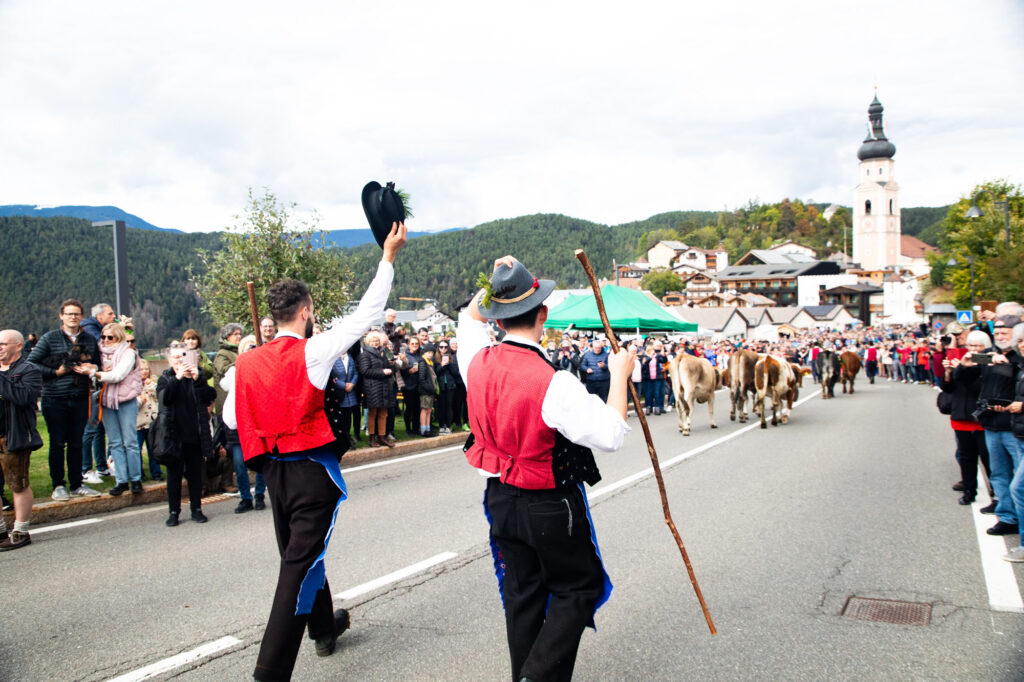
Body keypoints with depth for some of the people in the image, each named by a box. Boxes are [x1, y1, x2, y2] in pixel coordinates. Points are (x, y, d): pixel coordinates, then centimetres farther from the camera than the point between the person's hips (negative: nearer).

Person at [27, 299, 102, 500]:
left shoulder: (90, 340, 10)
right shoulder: (50, 338, -1)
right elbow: (30, 363, -3)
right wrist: (56, 372, -11)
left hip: (80, 399, 3)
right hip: (55, 399, -3)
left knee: (76, 443, 9)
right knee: (57, 443, 3)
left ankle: (77, 484, 18)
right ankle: (58, 485, 13)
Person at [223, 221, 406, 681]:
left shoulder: (248, 362, 1)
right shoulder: (312, 352, -14)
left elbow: (231, 418, 7)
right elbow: (367, 313, -12)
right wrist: (388, 256, -5)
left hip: (274, 469, 7)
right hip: (313, 470, -7)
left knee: (300, 551, 22)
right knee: (301, 562, -4)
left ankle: (324, 626, 43)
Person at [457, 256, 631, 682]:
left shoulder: (478, 362, -7)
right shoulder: (553, 383, -27)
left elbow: (469, 318, 16)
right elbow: (610, 435, -26)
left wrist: (493, 287, 10)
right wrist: (618, 375, -16)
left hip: (502, 498, 6)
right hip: (551, 505, -6)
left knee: (522, 592, 18)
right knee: (578, 587, 13)